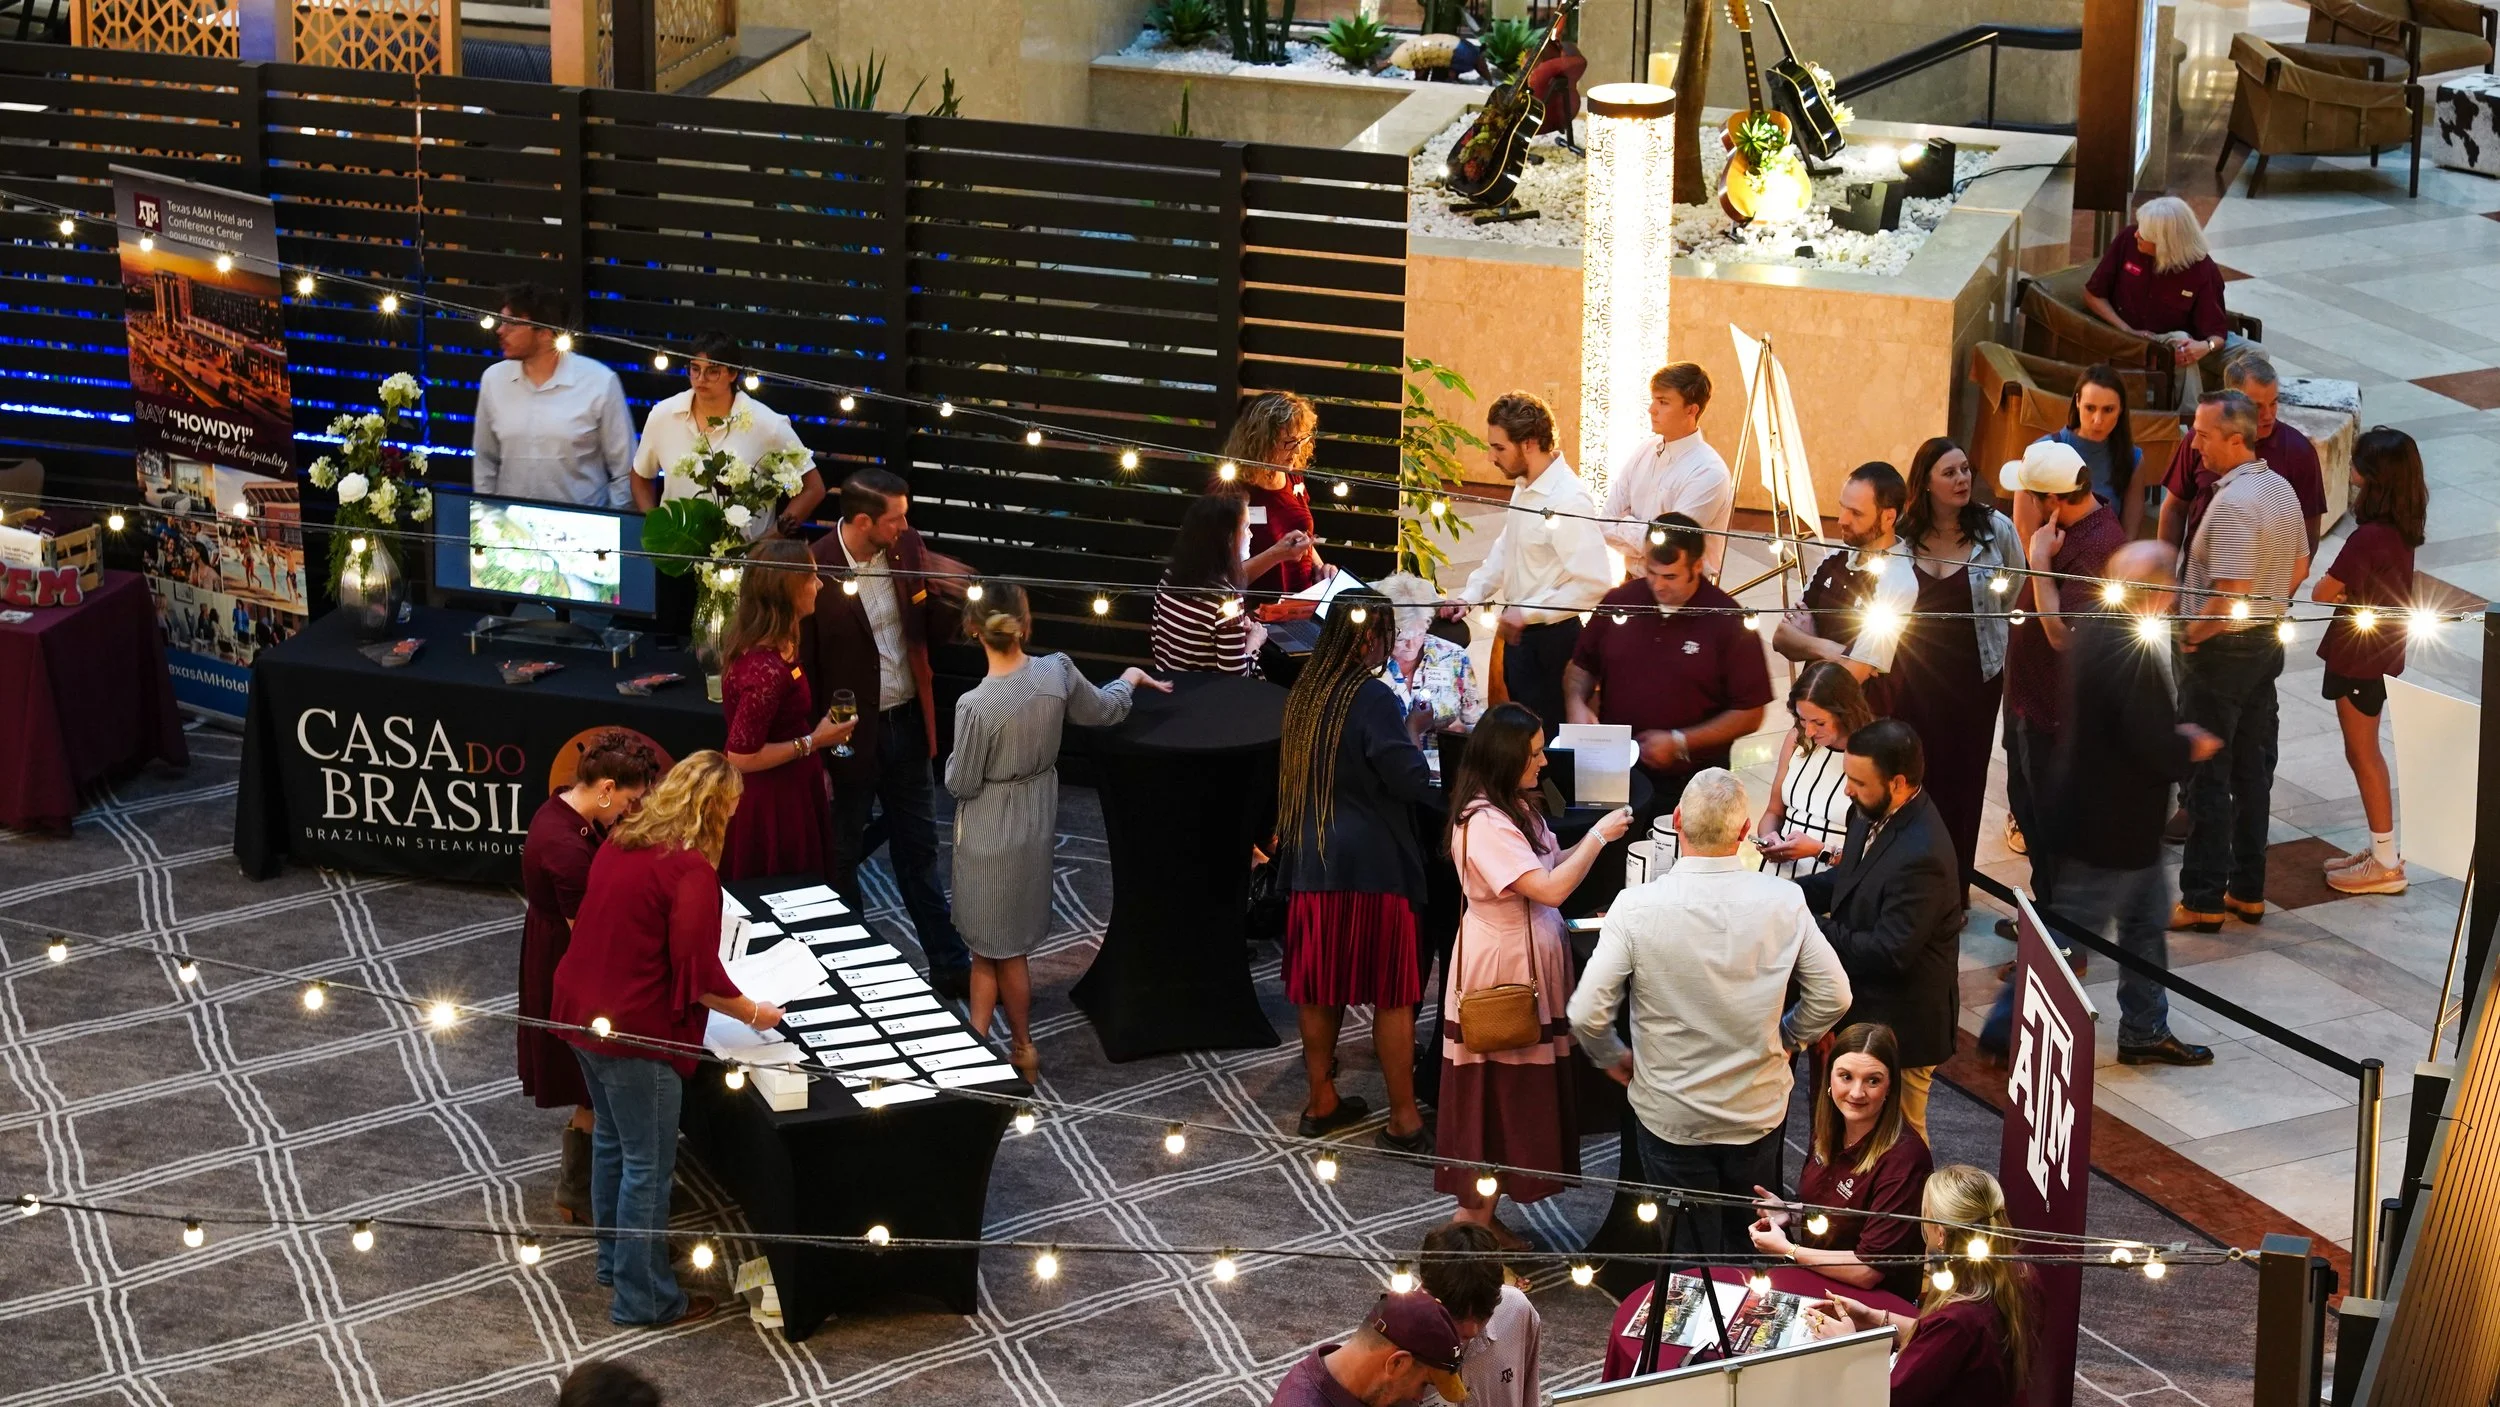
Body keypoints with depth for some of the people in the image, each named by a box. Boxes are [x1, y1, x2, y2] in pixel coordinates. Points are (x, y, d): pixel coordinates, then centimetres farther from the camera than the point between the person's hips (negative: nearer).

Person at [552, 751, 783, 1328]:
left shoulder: (621, 841, 5)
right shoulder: (691, 870, -21)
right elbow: (699, 974, -21)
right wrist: (755, 1014, -6)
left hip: (583, 1014, 9)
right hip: (636, 1031, -9)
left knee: (611, 1140, 25)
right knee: (648, 1165, 3)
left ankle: (614, 1259, 40)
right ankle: (644, 1297, 11)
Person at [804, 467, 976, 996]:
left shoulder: (907, 550, -6)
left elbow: (936, 629, 4)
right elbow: (802, 666, -16)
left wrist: (953, 596, -18)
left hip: (907, 723, 5)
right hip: (851, 735, -5)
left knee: (920, 851, 17)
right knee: (842, 858, 13)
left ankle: (949, 965, 26)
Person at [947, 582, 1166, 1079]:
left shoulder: (976, 706, -29)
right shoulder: (1057, 673, -15)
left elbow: (961, 783, -17)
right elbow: (1103, 711, 5)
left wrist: (955, 761, 6)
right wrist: (1131, 679, 26)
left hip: (990, 832, -5)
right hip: (1034, 825, 5)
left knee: (997, 948, 13)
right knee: (985, 942, 19)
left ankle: (1022, 1051, 26)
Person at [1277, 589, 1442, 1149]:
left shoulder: (1304, 694, 5)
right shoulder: (1373, 699, -17)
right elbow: (1413, 782, -18)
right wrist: (1412, 738, 0)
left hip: (1311, 860, 7)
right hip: (1372, 863, -7)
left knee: (1320, 985, 14)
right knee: (1392, 992, 1)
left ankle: (1322, 1101, 23)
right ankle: (1404, 1119, 5)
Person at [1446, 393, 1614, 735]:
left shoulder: (1568, 499, -24)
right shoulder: (1524, 486, 6)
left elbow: (1594, 582, -28)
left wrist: (1527, 612, -24)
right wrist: (1469, 596, 4)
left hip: (1550, 639, -10)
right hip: (1519, 632, 10)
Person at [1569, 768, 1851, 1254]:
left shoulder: (1638, 907, -20)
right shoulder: (1784, 901, -13)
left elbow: (1586, 1013, -19)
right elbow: (1834, 996, -4)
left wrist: (1613, 1058, 2)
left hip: (1671, 1118, -2)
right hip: (1759, 1112, 2)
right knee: (1751, 1250, 22)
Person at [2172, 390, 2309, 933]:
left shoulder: (2233, 503, -24)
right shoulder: (2281, 489, 5)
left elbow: (2229, 597, -27)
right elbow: (2299, 567, 16)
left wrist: (2190, 635, -13)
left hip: (2223, 650, -9)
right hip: (2268, 643, 9)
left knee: (2209, 779, -1)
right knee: (2253, 771, 14)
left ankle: (2202, 901, 5)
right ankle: (2248, 891, 21)